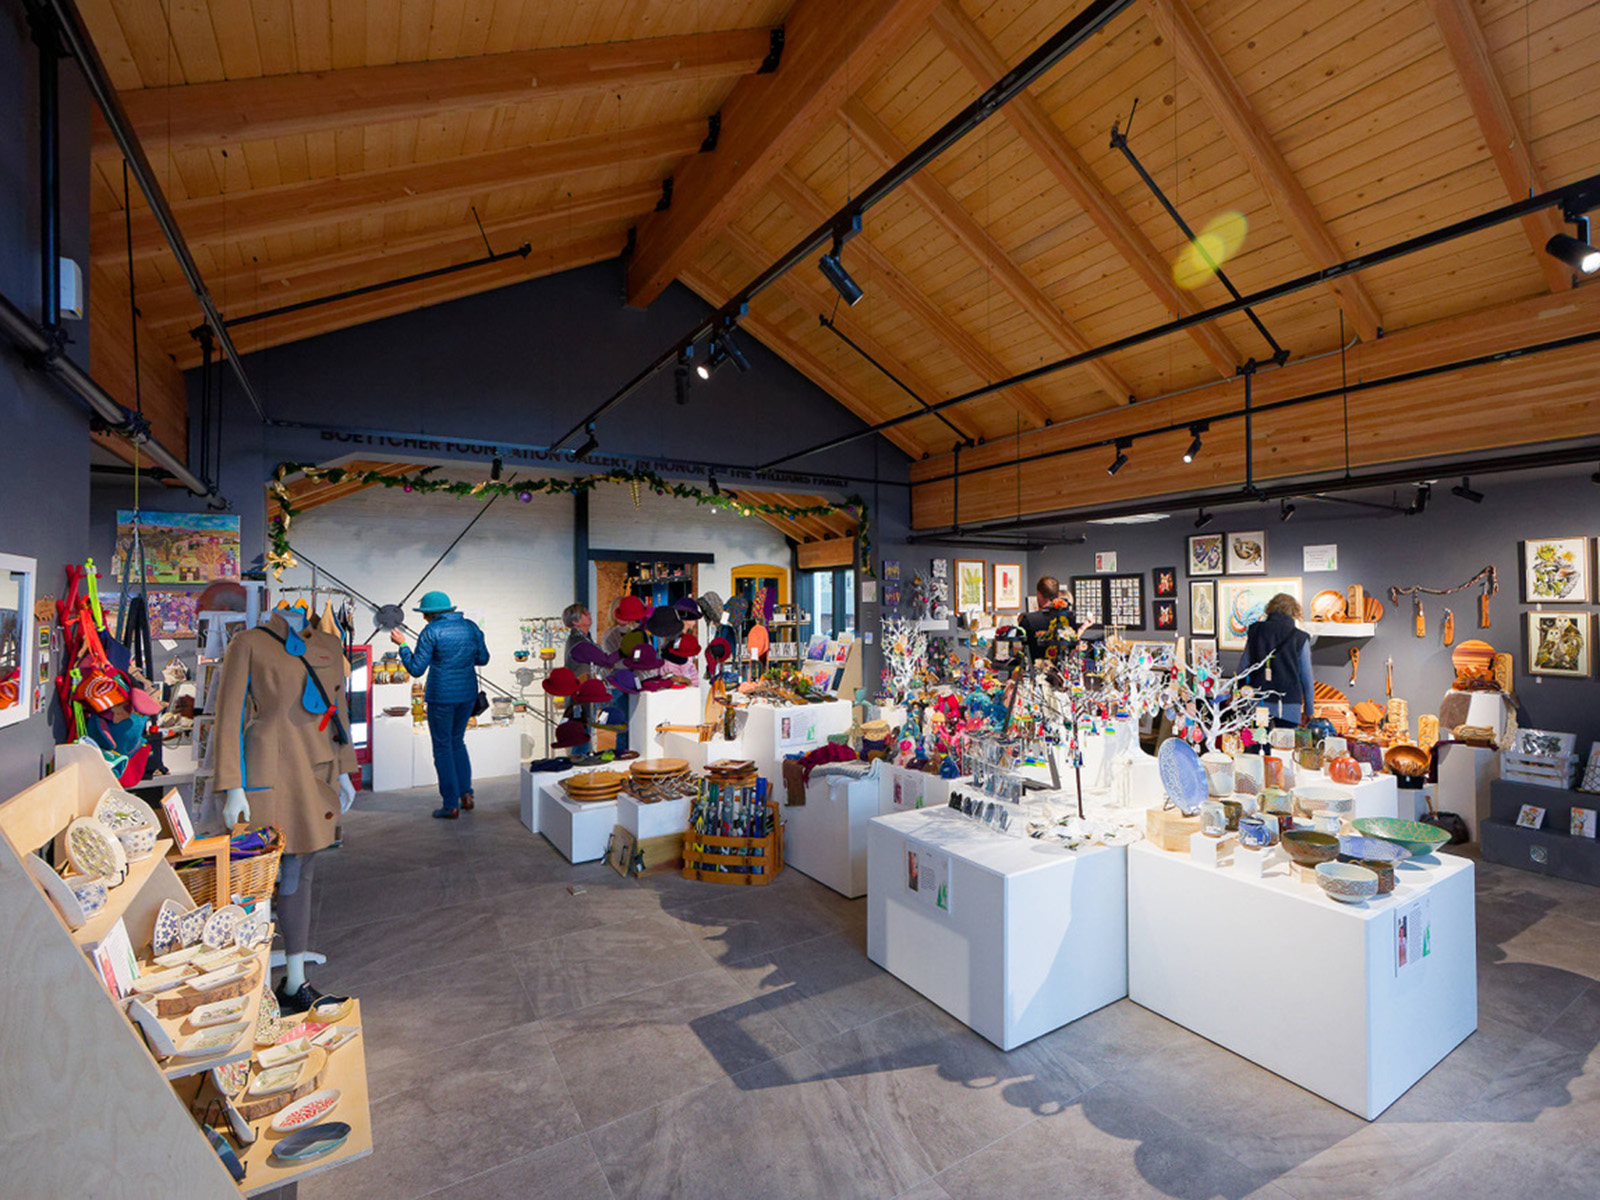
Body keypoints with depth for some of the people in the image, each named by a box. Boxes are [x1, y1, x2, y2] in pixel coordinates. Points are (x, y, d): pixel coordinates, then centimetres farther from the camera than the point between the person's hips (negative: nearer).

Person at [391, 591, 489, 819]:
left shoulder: (431, 632, -11)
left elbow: (416, 669, -10)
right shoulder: (471, 627, 4)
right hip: (467, 693, 5)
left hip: (442, 695, -5)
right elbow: (483, 658, 11)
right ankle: (466, 794, 18)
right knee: (457, 741, 22)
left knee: (443, 747, 6)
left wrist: (402, 644, 1)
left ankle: (451, 806, 10)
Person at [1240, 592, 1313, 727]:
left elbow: (1243, 666, 8)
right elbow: (1306, 676, 4)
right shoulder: (1299, 638, 0)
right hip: (1288, 705, -2)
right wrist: (1309, 709, 13)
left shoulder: (1255, 631, 6)